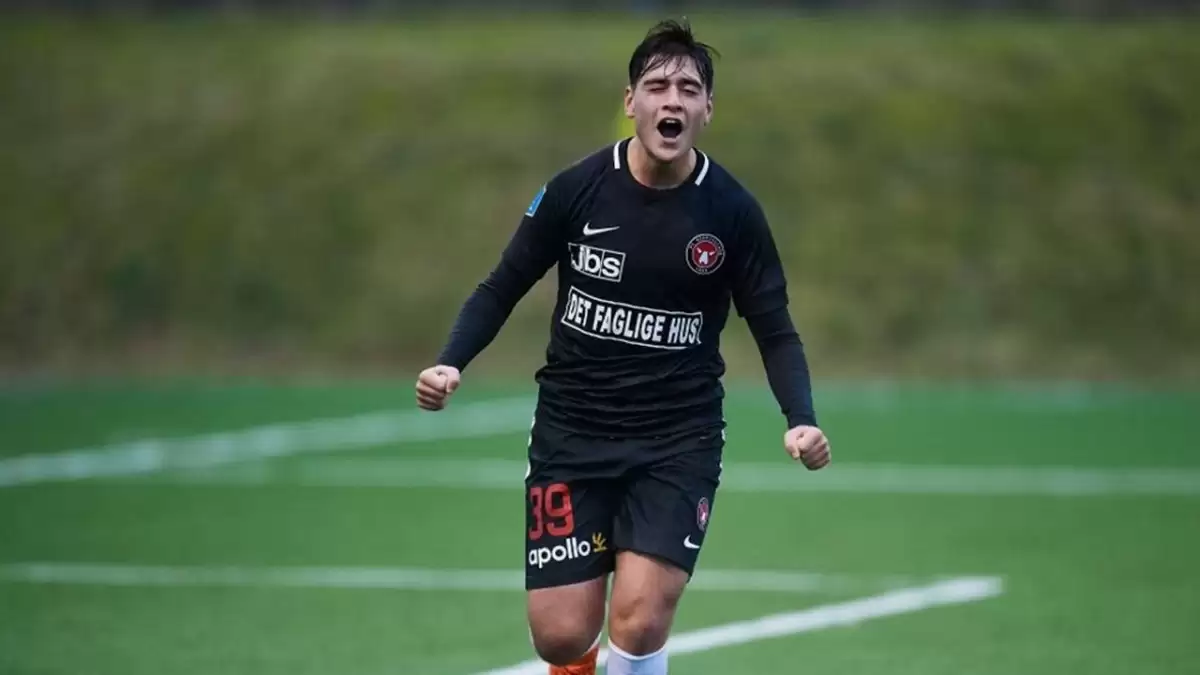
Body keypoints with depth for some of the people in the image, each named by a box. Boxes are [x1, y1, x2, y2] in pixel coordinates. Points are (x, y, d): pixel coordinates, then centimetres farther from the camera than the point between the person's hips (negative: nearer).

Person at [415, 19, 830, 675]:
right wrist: (450, 363, -13)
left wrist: (800, 420, -13)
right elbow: (503, 287, 4)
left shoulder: (732, 212, -6)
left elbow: (774, 330, 3)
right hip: (572, 430, 1)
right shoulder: (575, 190, -7)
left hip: (679, 439, -1)